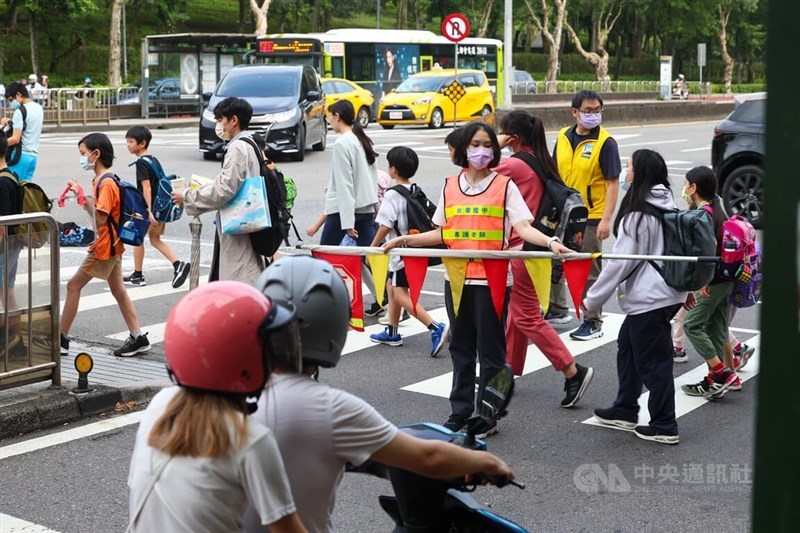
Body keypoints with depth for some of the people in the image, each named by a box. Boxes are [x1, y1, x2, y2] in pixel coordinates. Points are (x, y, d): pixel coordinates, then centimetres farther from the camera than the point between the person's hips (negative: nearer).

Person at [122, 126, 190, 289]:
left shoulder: (141, 162, -16)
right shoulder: (154, 160, 10)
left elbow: (146, 187, -23)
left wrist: (149, 211, -28)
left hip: (147, 208, -8)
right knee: (155, 239, 15)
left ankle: (138, 276, 15)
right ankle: (178, 264, 0)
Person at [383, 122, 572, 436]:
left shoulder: (504, 185, 0)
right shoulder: (450, 187, 11)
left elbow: (522, 228, -9)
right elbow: (443, 233, 15)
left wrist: (550, 242, -26)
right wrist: (405, 240, 9)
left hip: (491, 279, -4)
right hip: (457, 278, 4)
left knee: (490, 350, 2)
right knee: (461, 346, 13)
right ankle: (460, 412, 24)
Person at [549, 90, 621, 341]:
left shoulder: (605, 142, -12)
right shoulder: (563, 137, 4)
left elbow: (613, 183, -13)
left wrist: (606, 219, -20)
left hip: (590, 217, -6)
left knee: (589, 272, 2)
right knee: (554, 264, 17)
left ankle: (593, 322, 14)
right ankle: (557, 310, 35)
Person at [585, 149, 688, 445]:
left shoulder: (637, 214, -18)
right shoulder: (667, 207, 8)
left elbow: (621, 261, -18)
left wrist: (592, 299, -11)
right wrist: (685, 287, 26)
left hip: (648, 298, -10)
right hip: (670, 292, 10)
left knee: (653, 361, 1)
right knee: (627, 346, 21)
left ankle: (664, 427, 10)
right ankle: (625, 411, 30)